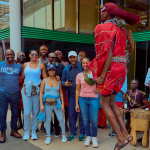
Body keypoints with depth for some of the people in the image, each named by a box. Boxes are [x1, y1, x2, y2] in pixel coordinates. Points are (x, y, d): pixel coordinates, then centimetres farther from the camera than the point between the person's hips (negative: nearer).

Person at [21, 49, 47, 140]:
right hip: (26, 90, 1)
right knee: (27, 112, -2)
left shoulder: (41, 65, 4)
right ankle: (27, 131, 17)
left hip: (36, 91, 0)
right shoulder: (25, 65, 10)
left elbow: (45, 78, 4)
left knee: (35, 112, 6)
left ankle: (34, 131, 22)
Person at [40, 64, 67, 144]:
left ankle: (63, 134, 25)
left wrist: (62, 103, 3)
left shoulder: (58, 81, 5)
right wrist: (41, 104, -6)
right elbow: (41, 93, 0)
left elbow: (61, 93, 8)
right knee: (48, 120, 7)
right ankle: (48, 136, 23)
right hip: (47, 103, -1)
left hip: (57, 102, 1)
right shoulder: (44, 80, 0)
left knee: (61, 119, 5)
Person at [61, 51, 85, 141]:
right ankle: (73, 132, 24)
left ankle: (82, 133, 20)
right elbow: (62, 80, 14)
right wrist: (65, 83, -8)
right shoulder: (66, 69, 10)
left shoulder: (81, 67, -2)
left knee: (82, 114, 4)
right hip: (71, 95, 4)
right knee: (71, 114, 9)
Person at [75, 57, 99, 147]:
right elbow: (77, 90, 6)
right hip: (83, 99, 1)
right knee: (86, 120, 7)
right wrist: (77, 103, 3)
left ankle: (94, 137, 19)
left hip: (93, 99, -1)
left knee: (94, 120, -1)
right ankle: (88, 137, 25)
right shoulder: (79, 75, 4)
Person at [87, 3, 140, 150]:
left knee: (104, 103, 3)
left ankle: (120, 137, 5)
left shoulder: (106, 28, -11)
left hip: (110, 69, -8)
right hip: (121, 68, 8)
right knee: (111, 102, 17)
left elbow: (109, 53, -19)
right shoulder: (120, 28, 15)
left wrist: (102, 76, -19)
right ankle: (125, 133, 15)